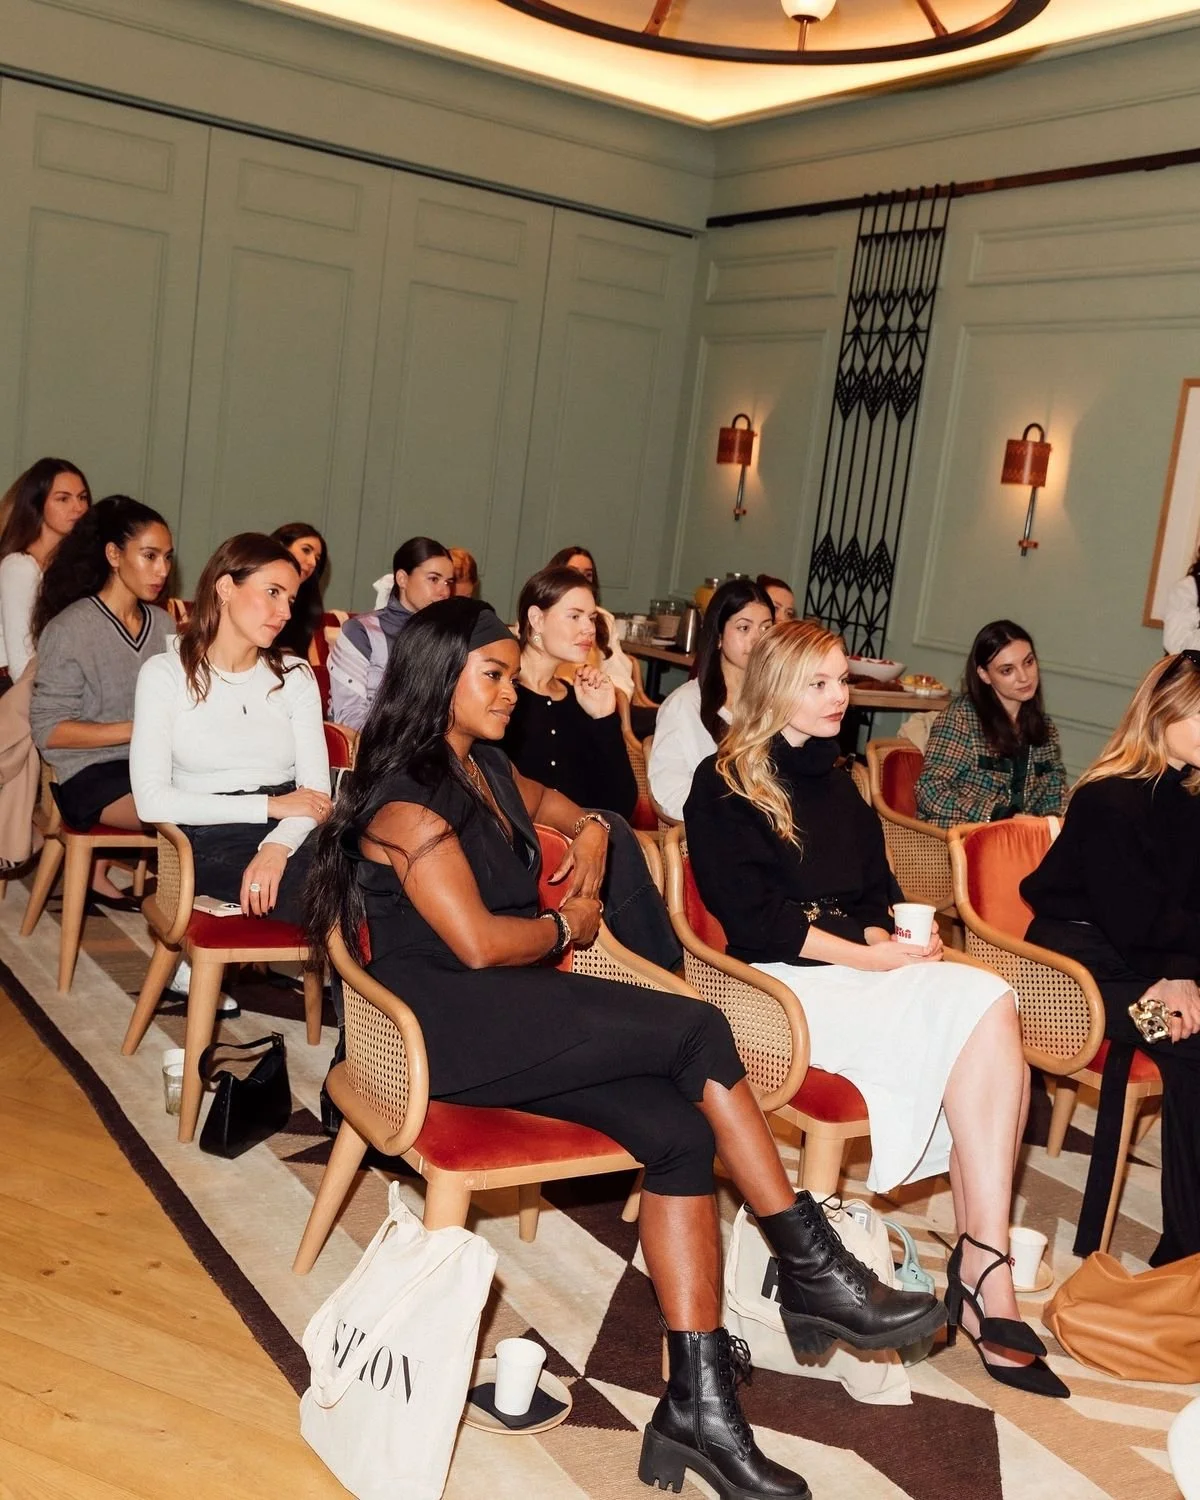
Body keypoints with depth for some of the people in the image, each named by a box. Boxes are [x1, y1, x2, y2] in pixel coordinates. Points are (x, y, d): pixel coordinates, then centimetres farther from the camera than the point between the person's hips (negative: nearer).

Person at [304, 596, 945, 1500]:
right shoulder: (406, 798, -9)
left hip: (517, 1016, 8)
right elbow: (477, 941, -19)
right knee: (698, 1030, -18)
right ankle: (814, 1269, -6)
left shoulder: (488, 769, 17)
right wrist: (569, 926, -2)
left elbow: (547, 800, 40)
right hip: (451, 1024, -8)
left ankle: (699, 1403, -16)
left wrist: (590, 838, 18)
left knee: (679, 1130, -16)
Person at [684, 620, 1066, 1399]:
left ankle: (983, 1265, -30)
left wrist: (888, 938, -2)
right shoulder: (725, 785, 1)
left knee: (990, 1002, -26)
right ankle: (985, 1269, -21)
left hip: (857, 968, 6)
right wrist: (869, 956, -14)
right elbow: (748, 915, -9)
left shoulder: (837, 784, 23)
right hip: (779, 980, -6)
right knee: (980, 1004, -27)